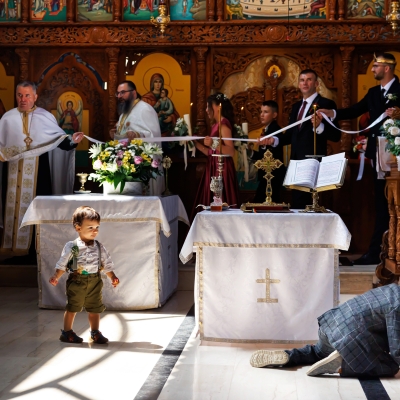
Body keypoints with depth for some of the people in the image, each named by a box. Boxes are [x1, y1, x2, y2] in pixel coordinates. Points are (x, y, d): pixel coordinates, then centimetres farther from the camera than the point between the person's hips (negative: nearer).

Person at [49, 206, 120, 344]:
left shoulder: (99, 247, 5)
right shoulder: (72, 246, -8)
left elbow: (107, 264, 9)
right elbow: (62, 264, -6)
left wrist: (113, 278, 1)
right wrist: (56, 277, -15)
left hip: (95, 282, 4)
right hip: (77, 281, -4)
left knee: (95, 308, 10)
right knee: (72, 308, 5)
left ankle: (95, 332, 22)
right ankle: (67, 332, 17)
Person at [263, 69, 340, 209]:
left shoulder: (326, 104, -6)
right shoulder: (296, 106, 17)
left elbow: (336, 136, -13)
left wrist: (319, 126, -30)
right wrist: (275, 139, 2)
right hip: (296, 162, 8)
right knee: (296, 203, 14)